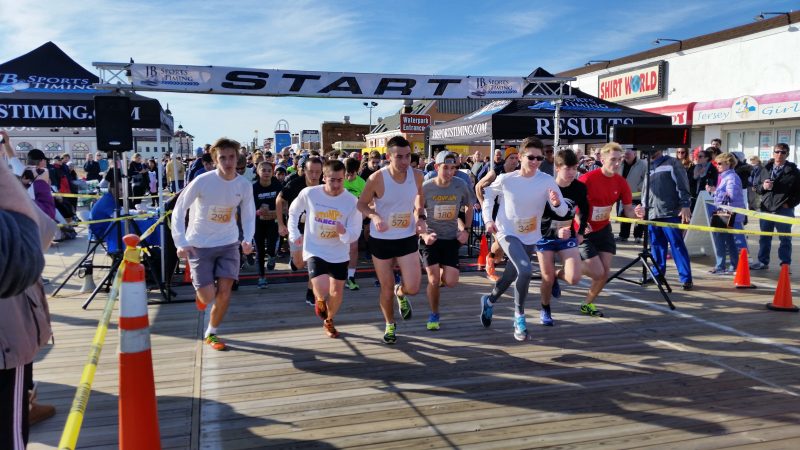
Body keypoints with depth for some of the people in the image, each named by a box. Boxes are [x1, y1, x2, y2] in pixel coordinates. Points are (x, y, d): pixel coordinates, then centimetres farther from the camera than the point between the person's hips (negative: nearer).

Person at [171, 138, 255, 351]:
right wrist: (181, 243, -17)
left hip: (229, 243, 3)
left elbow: (248, 215, 5)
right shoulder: (202, 181, -18)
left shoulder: (244, 185, -8)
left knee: (224, 292, -3)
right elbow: (179, 210, -10)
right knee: (208, 297, -5)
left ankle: (211, 334, 20)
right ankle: (201, 292, 34)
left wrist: (247, 239, -12)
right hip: (199, 245, -3)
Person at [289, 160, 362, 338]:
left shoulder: (352, 201, -16)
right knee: (322, 291, -21)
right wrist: (294, 234, 2)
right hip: (315, 251, -2)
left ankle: (329, 322, 45)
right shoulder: (309, 193, -16)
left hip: (339, 254, 2)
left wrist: (344, 232, -34)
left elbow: (355, 235, -13)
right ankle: (319, 299, 19)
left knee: (337, 293, 13)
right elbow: (293, 212, 6)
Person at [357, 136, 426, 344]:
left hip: (408, 238, 2)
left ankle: (400, 293, 33)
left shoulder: (417, 175, -10)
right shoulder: (377, 178, -20)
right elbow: (361, 204, -6)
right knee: (386, 290, 9)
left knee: (413, 288, -7)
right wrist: (374, 216, -26)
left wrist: (420, 218, -1)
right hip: (381, 239, -2)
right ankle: (390, 325, 37)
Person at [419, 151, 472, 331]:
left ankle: (441, 272, 32)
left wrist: (465, 230, 1)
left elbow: (469, 207, 11)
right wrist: (424, 235, -18)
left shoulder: (460, 185, -7)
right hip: (430, 238, -2)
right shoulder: (425, 188, -13)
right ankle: (434, 315, 15)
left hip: (451, 238, 2)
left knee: (450, 282, -6)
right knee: (433, 279, -10)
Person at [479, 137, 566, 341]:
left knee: (511, 276, 19)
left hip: (530, 237, 3)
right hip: (507, 233, -3)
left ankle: (489, 301, 50)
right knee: (525, 270, -27)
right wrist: (488, 219, -5)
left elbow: (563, 211, -16)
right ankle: (519, 315, -6)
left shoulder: (547, 181, -14)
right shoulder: (505, 179, -14)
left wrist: (557, 203, -39)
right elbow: (489, 194, 5)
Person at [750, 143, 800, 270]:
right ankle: (763, 262, 22)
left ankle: (785, 265, 11)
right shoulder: (766, 169, 10)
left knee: (785, 239, 5)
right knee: (764, 238, 12)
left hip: (784, 211, -4)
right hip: (766, 209, 4)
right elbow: (757, 188, 13)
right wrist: (763, 186, -8)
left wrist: (789, 204, -12)